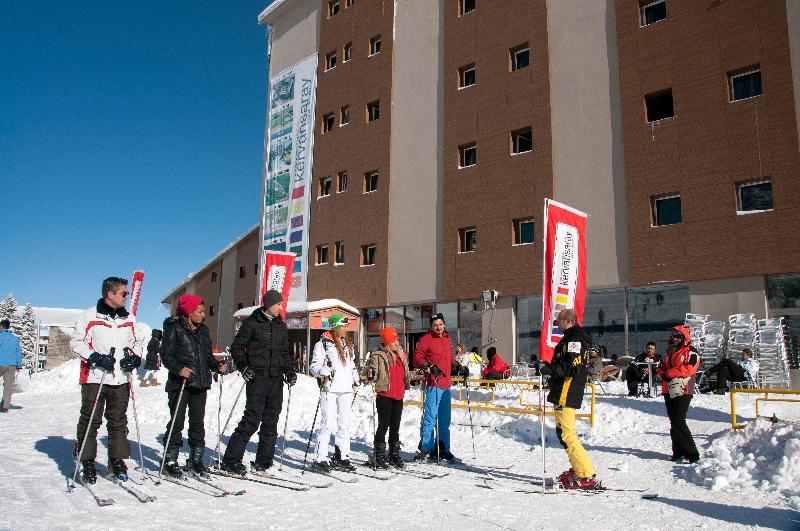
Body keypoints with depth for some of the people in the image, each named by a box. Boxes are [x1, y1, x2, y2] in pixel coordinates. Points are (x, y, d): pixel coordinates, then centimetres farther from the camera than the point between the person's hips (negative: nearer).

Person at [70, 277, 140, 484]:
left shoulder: (129, 318, 11)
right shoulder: (89, 316, -4)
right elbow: (76, 342, -4)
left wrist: (132, 356, 4)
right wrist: (95, 357, -15)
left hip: (121, 379, 4)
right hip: (95, 378, -4)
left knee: (118, 421, 9)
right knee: (90, 421, 2)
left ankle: (117, 460, 18)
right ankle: (87, 461, 14)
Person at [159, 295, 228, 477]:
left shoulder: (203, 330, 15)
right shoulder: (174, 327, -3)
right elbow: (166, 354, -9)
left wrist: (217, 366, 0)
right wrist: (178, 368, -24)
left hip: (200, 384, 6)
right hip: (179, 383, -6)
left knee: (198, 422, 9)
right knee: (177, 422, -1)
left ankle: (195, 459, 18)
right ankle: (170, 461, 10)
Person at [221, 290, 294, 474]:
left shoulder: (281, 326, 15)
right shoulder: (252, 323, -3)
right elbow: (236, 347, -2)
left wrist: (290, 371, 8)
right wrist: (244, 367, -14)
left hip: (276, 379, 6)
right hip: (257, 377, -6)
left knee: (271, 421, 7)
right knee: (252, 419, -9)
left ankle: (264, 462, 16)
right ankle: (231, 460, 0)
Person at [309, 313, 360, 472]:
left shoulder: (349, 345, 18)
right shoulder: (323, 344, -3)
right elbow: (314, 366, -7)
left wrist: (356, 380, 23)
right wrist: (325, 371, -24)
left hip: (346, 389, 6)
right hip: (329, 389, -6)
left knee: (344, 424, 8)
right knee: (328, 424, -8)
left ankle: (342, 457, 17)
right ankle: (319, 459, -2)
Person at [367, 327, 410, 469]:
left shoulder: (402, 355, 11)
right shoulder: (378, 356, -9)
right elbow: (373, 375, -8)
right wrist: (371, 374, -25)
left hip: (398, 396, 6)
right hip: (385, 396, -6)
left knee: (395, 427, 13)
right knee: (383, 425, 0)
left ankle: (394, 455, 24)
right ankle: (380, 456, 10)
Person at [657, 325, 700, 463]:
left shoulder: (691, 354, -2)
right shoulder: (668, 354, 20)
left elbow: (688, 370, -16)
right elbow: (661, 368, 18)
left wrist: (669, 372, -12)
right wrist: (663, 375, -4)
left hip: (683, 391, -7)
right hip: (669, 391, 7)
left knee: (679, 422, -15)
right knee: (673, 422, 9)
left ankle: (692, 453, -8)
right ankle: (678, 451, 16)